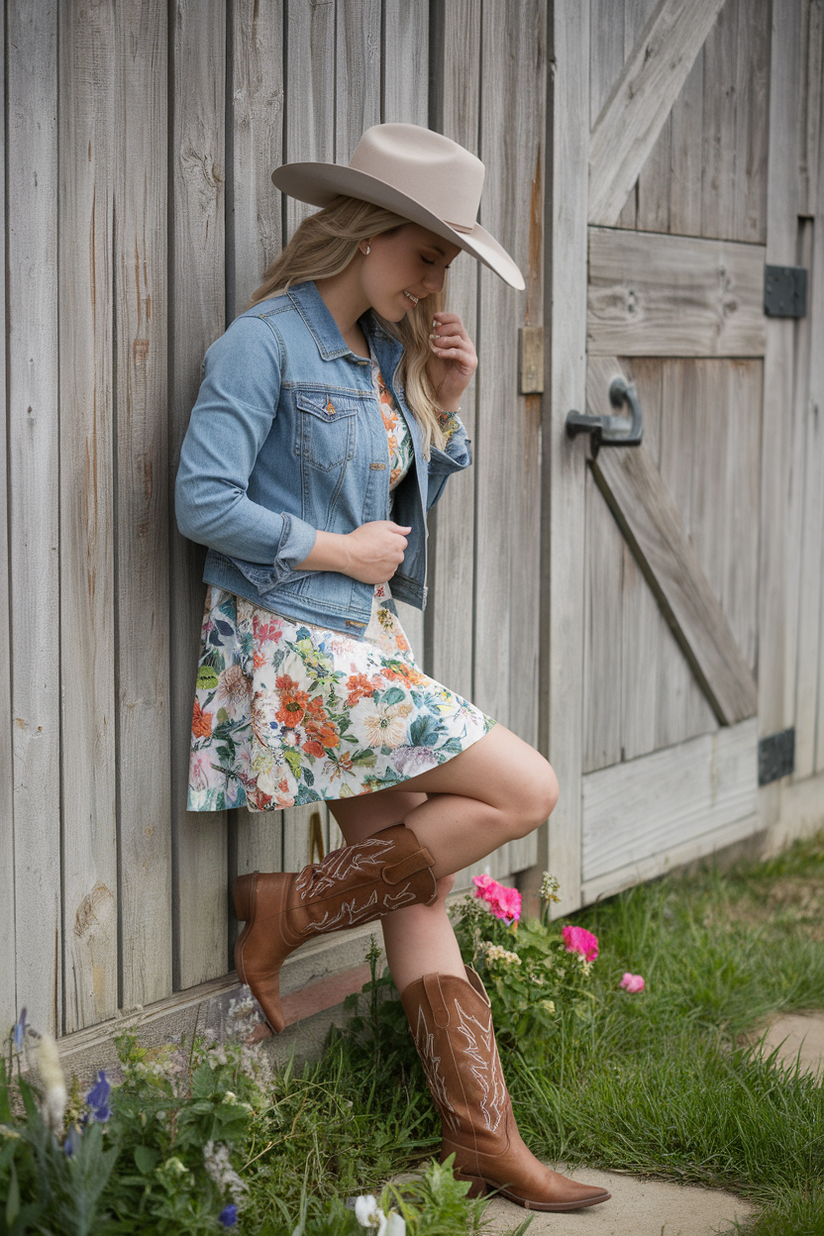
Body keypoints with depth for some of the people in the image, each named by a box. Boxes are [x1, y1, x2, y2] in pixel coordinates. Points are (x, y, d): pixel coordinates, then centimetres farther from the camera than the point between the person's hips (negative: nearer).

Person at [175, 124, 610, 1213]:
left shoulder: (384, 352, 13)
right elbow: (203, 502, -20)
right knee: (524, 791, -9)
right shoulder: (264, 343, -12)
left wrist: (445, 410, 5)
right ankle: (288, 909, 1)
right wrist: (339, 550, -13)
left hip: (368, 641, 9)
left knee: (419, 882, 6)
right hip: (294, 645, -9)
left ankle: (485, 1139, 10)